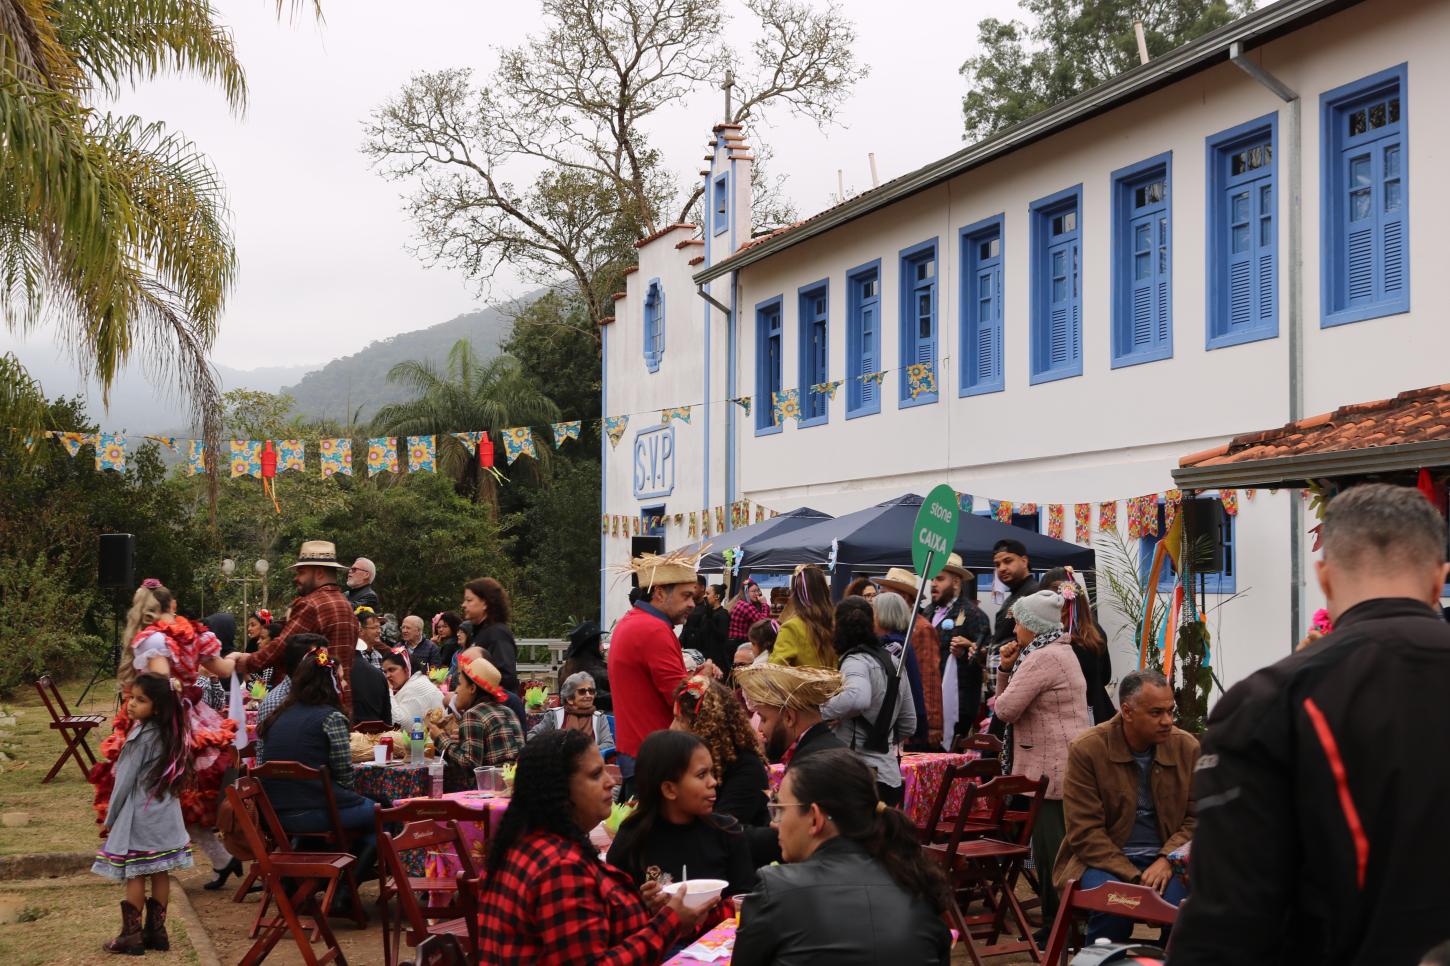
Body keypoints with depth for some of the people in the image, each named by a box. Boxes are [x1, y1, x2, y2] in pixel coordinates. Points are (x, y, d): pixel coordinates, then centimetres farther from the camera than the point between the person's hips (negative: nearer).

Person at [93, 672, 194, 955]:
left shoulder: (141, 738, -17)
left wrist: (110, 818, -2)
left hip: (139, 816, -7)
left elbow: (125, 782, -13)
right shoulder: (170, 734, 4)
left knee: (135, 875, 0)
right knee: (159, 873, 10)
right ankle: (156, 931, 16)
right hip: (164, 815, 7)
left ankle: (131, 935, 6)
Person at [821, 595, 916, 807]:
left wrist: (821, 712, -21)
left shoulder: (856, 661, -11)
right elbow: (908, 724, 22)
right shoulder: (890, 660, 15)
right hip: (889, 774, 9)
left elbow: (858, 698, -35)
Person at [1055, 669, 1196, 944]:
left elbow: (1197, 817, 5)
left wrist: (1167, 860, -13)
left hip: (1165, 861, 3)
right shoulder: (1086, 750, -9)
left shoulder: (1187, 748, 2)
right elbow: (1085, 833, -10)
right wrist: (1135, 878, -18)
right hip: (1103, 860, -2)